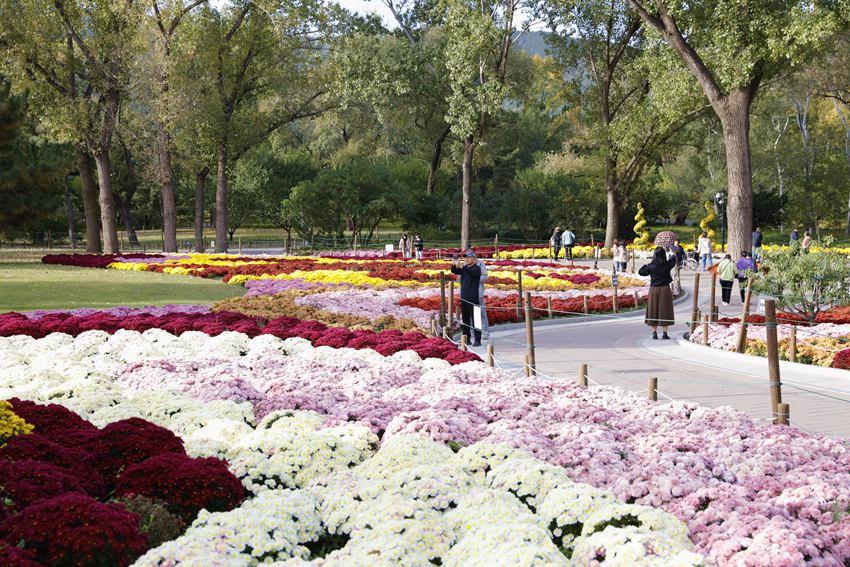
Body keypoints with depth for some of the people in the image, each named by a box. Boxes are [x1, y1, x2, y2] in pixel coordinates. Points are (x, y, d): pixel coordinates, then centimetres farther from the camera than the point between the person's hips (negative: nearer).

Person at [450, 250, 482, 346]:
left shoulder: (477, 268, -6)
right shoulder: (464, 268, 13)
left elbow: (473, 273, -27)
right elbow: (455, 271, 3)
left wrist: (462, 266, -40)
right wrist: (453, 265, -19)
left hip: (473, 298, -7)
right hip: (463, 298, 7)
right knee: (465, 319, 10)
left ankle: (478, 340, -6)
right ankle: (466, 339, 17)